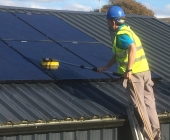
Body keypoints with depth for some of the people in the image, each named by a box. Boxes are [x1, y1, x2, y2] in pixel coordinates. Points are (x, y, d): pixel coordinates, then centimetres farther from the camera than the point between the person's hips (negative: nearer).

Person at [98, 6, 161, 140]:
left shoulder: (121, 34, -13)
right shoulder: (126, 30, 18)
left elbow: (132, 49, -33)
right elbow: (118, 54, 27)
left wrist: (129, 70, -33)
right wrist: (106, 67, 31)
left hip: (134, 73, -9)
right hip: (145, 70, 9)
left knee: (138, 105, -2)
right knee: (149, 102, 11)